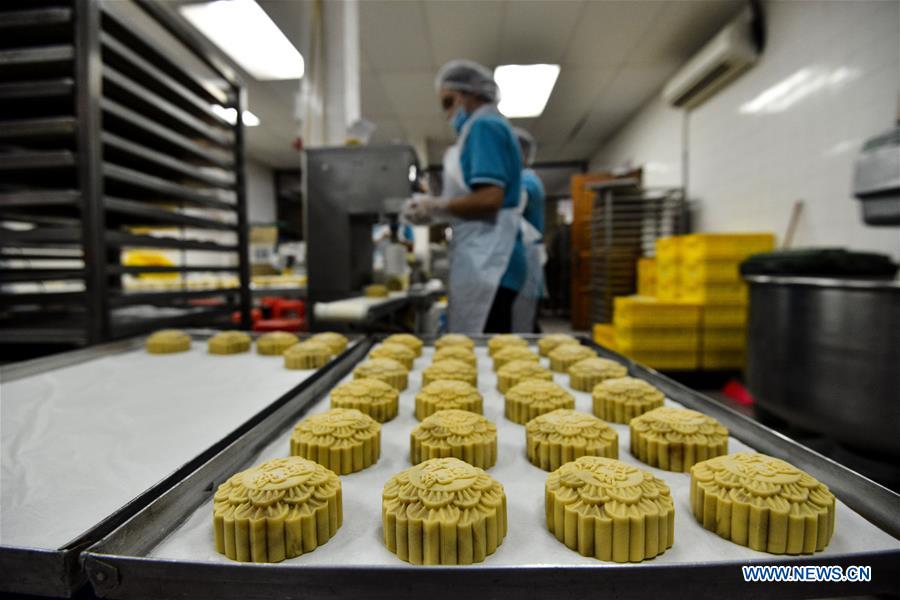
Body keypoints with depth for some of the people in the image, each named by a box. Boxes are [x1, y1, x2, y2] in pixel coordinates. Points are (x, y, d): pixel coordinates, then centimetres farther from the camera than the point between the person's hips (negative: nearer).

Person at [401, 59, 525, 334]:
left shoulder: (484, 126, -5)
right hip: (484, 259, 10)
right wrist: (437, 209, 11)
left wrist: (436, 207, -7)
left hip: (486, 260, -10)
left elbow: (490, 198, -19)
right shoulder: (492, 127, 24)